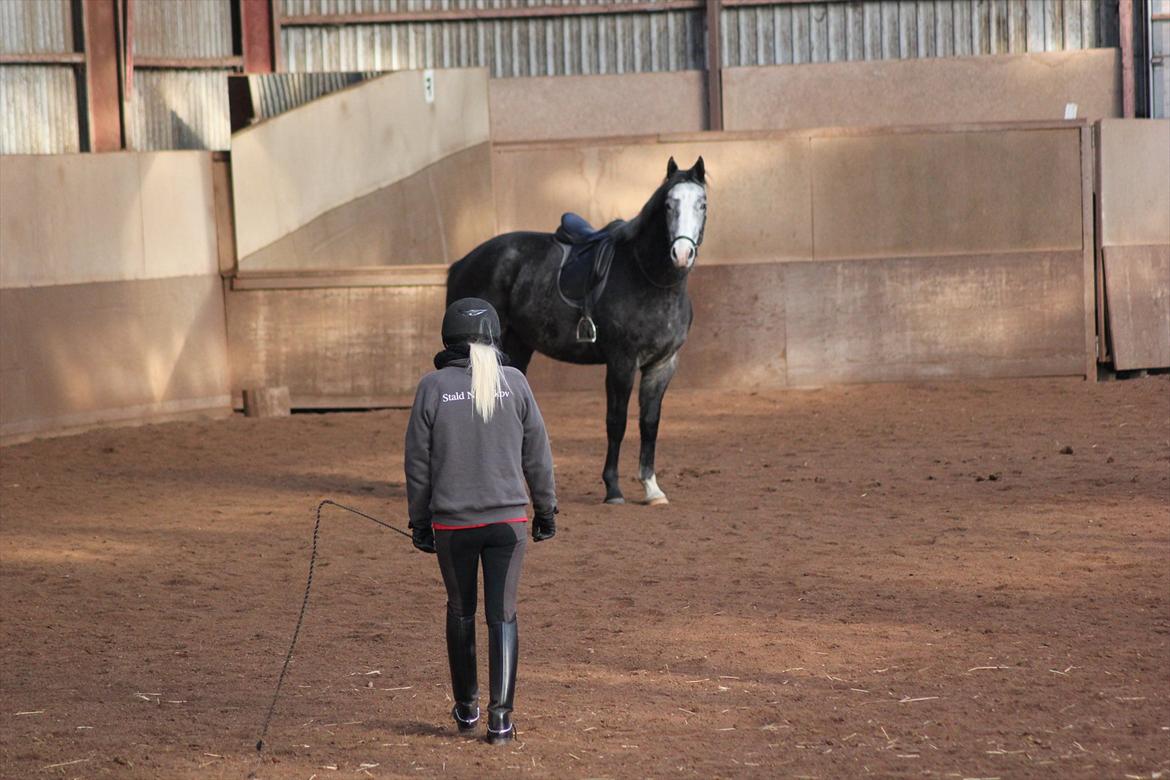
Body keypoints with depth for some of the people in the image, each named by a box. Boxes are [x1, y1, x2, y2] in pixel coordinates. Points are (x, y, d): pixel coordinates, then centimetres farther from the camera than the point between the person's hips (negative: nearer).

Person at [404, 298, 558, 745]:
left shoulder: (433, 387, -5)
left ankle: (466, 708, 27)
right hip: (507, 519, 0)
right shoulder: (513, 383, -3)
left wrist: (419, 521, 9)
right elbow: (537, 453, 2)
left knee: (461, 611, 17)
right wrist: (545, 508, 13)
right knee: (502, 615, 3)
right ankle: (500, 717, -3)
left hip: (452, 523, 0)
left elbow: (418, 461, -1)